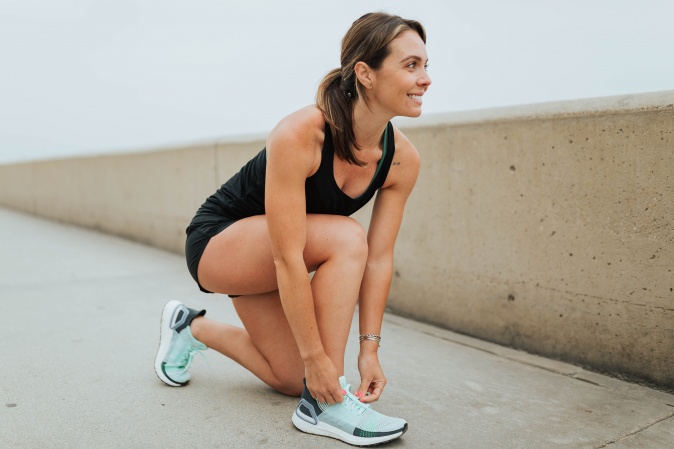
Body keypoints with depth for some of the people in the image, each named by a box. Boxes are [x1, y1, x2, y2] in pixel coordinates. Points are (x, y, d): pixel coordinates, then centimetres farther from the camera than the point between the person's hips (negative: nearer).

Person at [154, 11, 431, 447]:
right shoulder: (299, 135, -34)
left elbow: (379, 257, -11)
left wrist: (370, 348, -13)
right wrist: (316, 357, -30)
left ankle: (194, 327, 31)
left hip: (261, 257, 7)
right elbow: (288, 259, -34)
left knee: (291, 378, 9)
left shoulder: (403, 159, -15)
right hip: (217, 240, -7)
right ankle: (325, 404, -20)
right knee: (345, 239, -31)